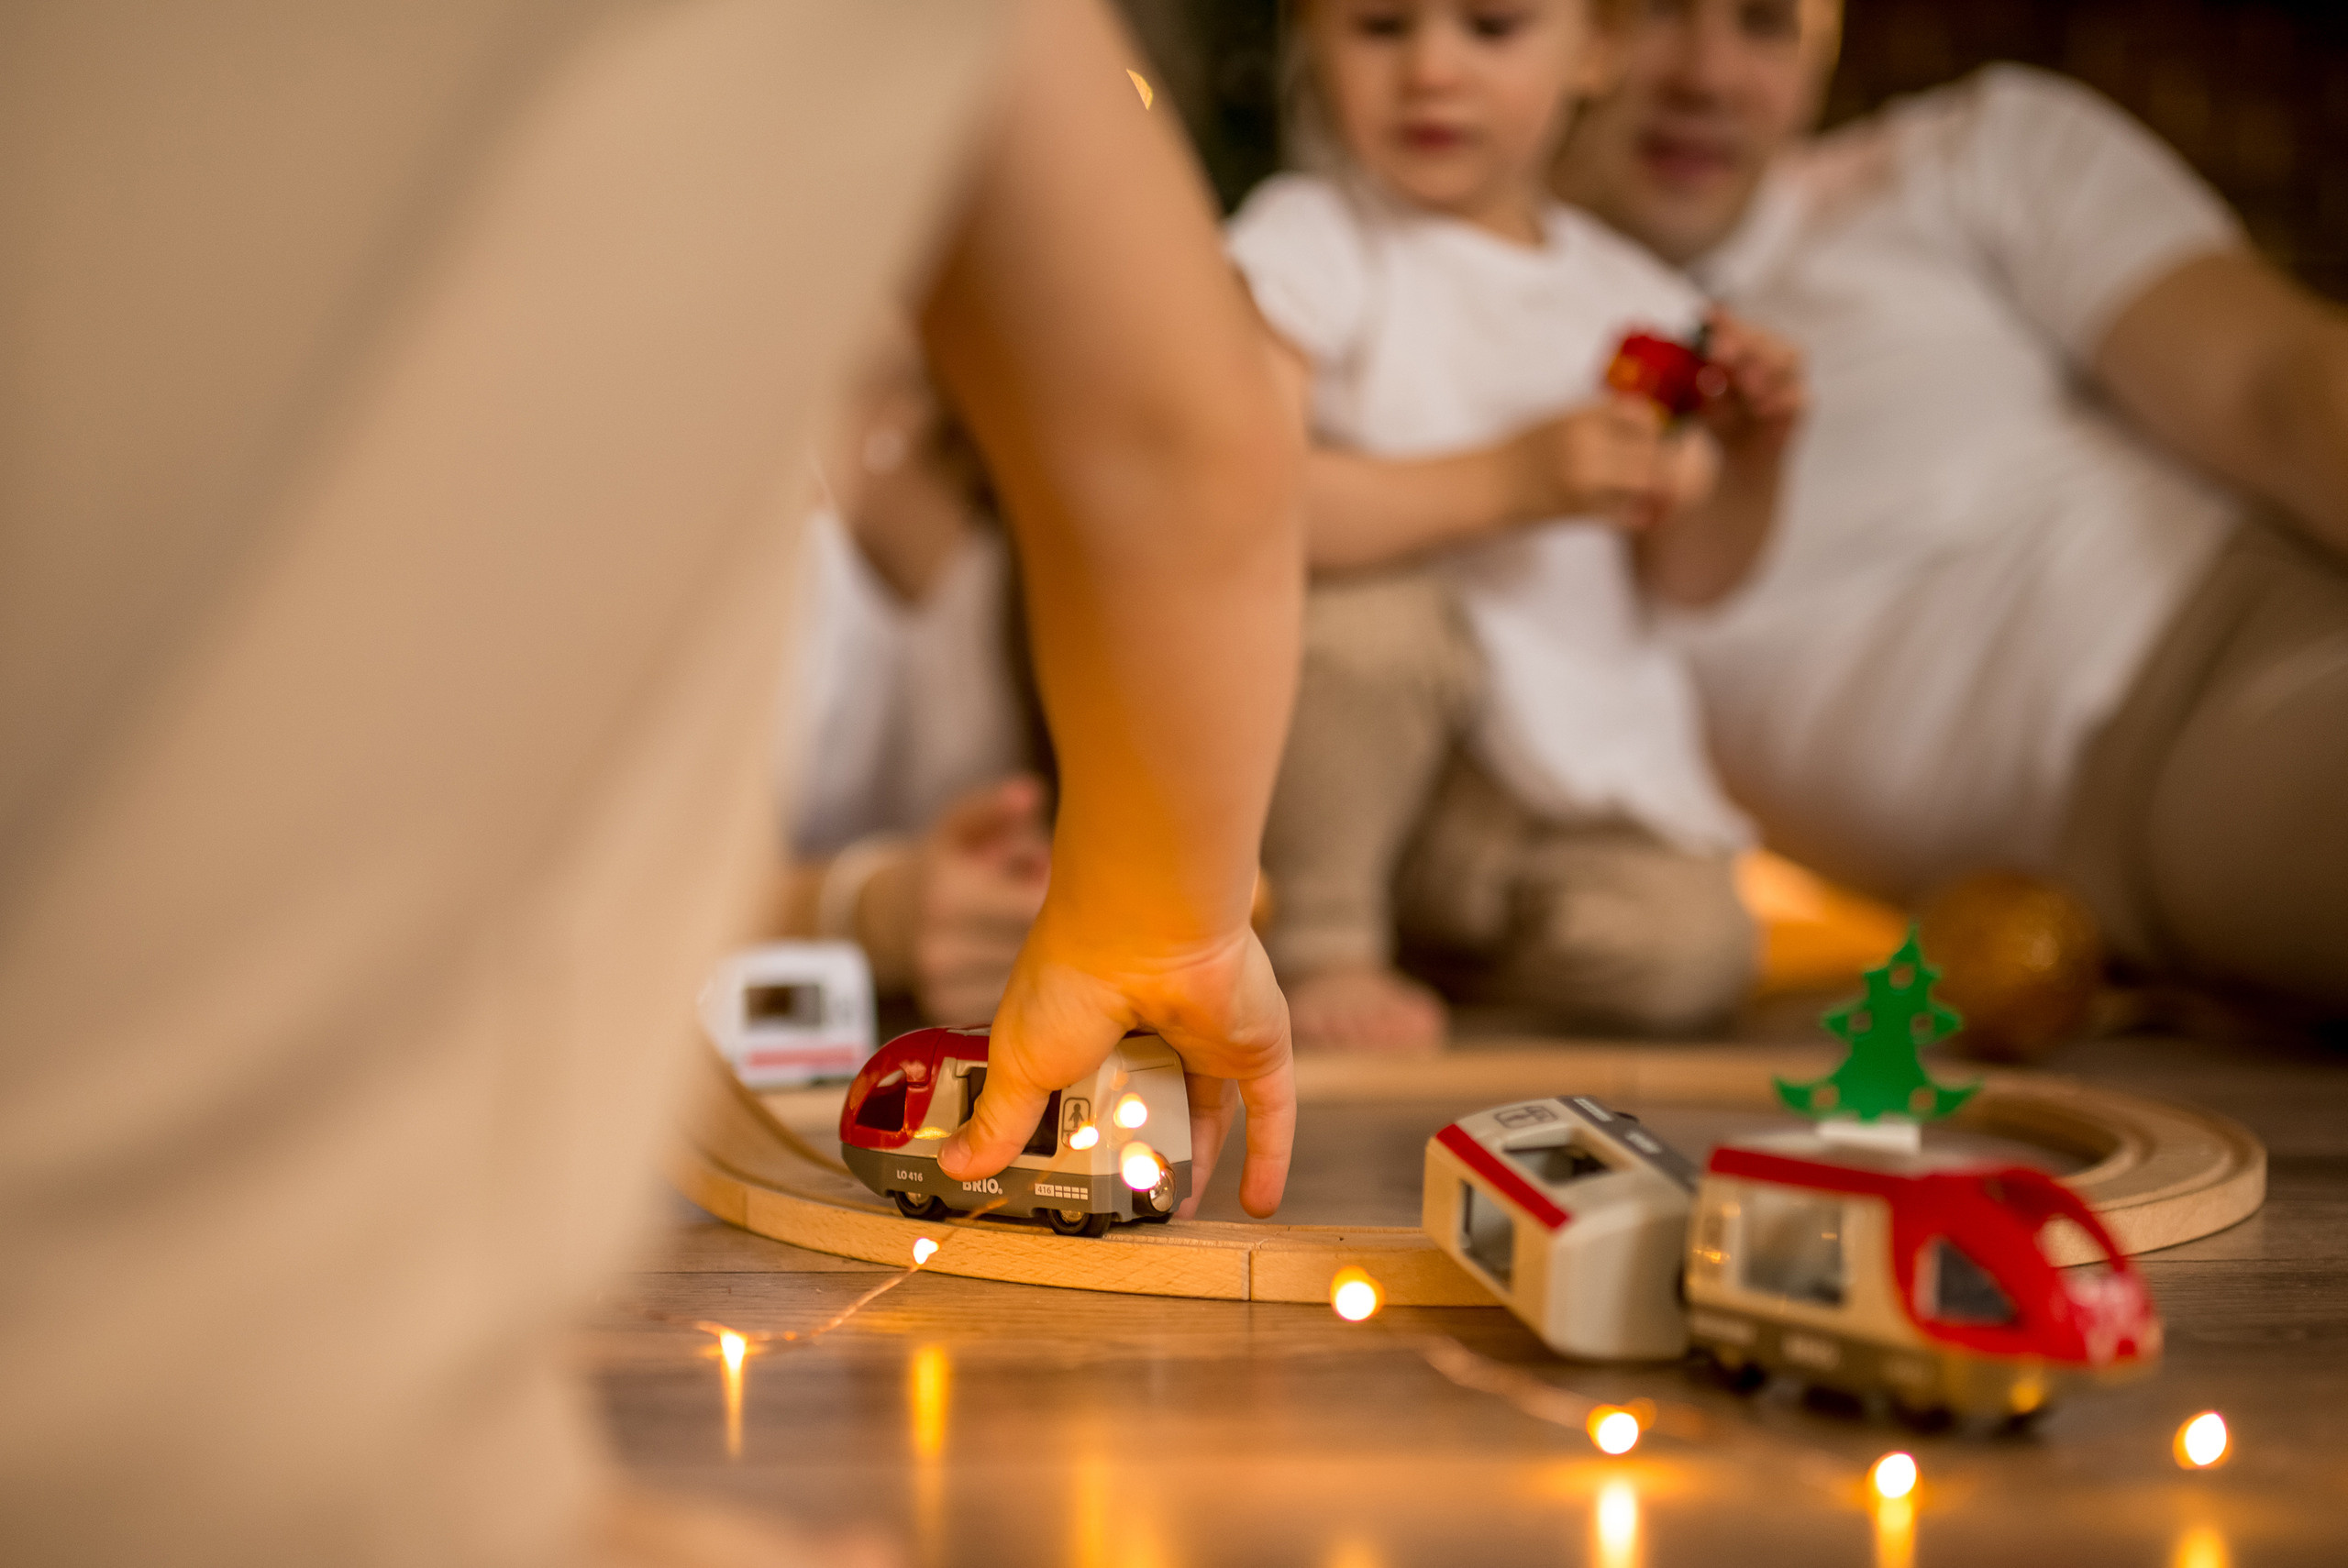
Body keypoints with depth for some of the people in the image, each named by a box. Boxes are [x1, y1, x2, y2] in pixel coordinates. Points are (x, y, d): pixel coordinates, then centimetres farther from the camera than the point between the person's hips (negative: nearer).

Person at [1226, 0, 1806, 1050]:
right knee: (1380, 609, -34)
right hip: (1354, 730, -4)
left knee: (1685, 948, -19)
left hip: (1578, 757, 4)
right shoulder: (1311, 244, -8)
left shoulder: (1633, 302, 7)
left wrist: (1750, 457, -12)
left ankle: (1430, 925, 11)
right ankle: (1323, 941, -10)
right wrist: (1510, 480, -28)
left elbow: (1683, 577, 8)